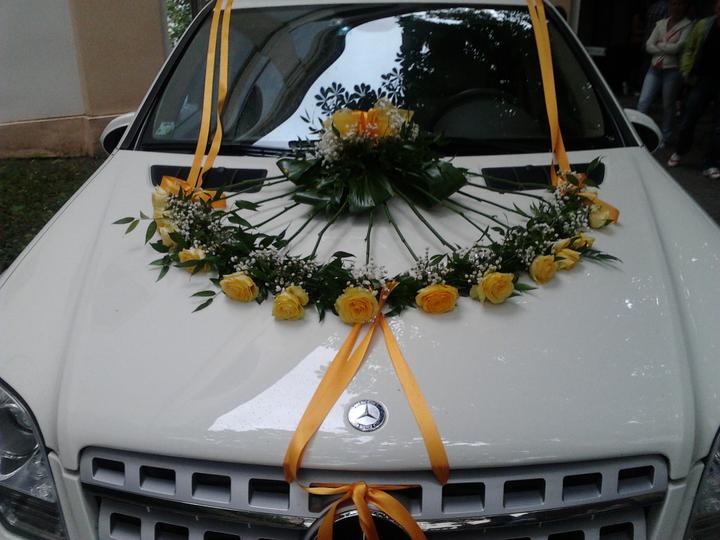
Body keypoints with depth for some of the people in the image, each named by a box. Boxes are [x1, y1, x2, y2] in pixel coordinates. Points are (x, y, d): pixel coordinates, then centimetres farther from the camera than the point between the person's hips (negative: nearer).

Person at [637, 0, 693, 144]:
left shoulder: (688, 25, -5)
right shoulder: (660, 23, 9)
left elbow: (678, 47, -16)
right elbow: (649, 46, 2)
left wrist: (659, 45, -4)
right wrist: (667, 49, -10)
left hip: (673, 70, -4)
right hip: (655, 68, 4)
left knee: (668, 105, 5)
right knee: (643, 102, -3)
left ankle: (665, 137, 18)